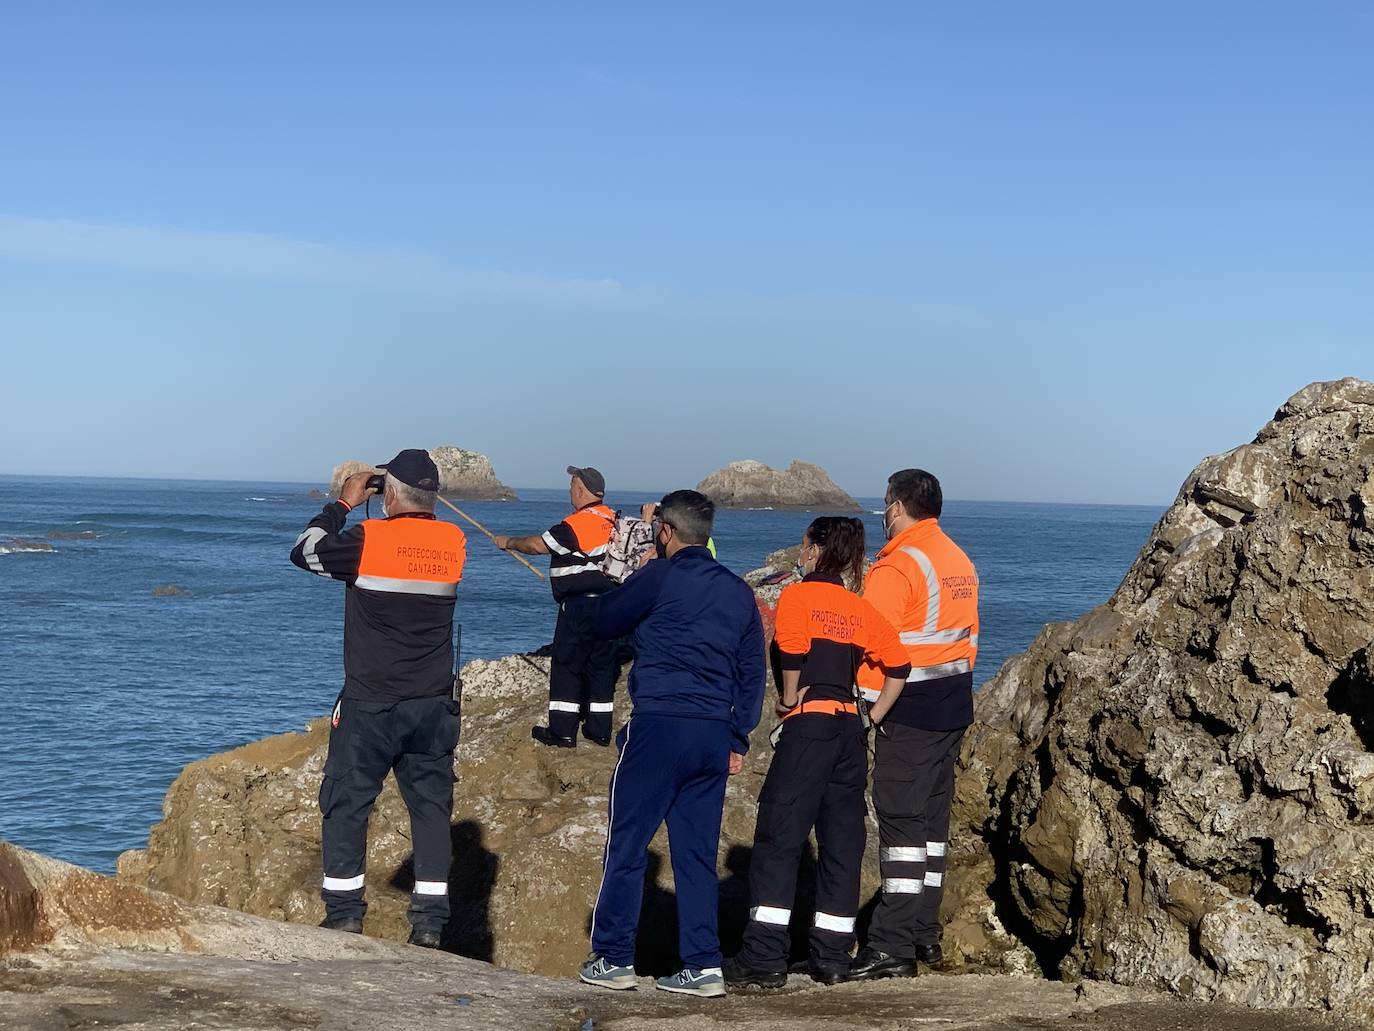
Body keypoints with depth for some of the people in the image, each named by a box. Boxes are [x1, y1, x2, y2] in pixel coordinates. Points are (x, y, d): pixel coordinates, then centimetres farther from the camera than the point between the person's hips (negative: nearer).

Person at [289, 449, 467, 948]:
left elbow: (305, 551, 4)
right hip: (434, 705, 4)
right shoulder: (455, 543, 0)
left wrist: (343, 504, 14)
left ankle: (344, 911, 8)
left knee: (346, 803, 8)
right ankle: (430, 921, 4)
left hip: (370, 704, -3)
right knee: (431, 807, 7)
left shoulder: (368, 539, -12)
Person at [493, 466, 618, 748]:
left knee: (566, 666, -1)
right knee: (602, 666, 12)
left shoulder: (577, 524, -16)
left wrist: (508, 542, 4)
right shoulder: (613, 520, 9)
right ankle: (599, 730, 15)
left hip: (580, 606, -8)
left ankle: (562, 731, -1)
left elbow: (538, 545, -12)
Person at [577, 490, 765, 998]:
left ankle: (613, 958, 5)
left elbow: (605, 622, 9)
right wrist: (738, 739, 17)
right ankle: (703, 966, 7)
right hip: (714, 735, 6)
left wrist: (639, 574, 22)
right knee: (697, 851, 9)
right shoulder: (738, 591, 14)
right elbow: (753, 671, 14)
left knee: (627, 844, 3)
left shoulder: (660, 576, -4)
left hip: (659, 725, -5)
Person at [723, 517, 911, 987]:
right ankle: (832, 957, 11)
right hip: (850, 728, 6)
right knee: (842, 842, 9)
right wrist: (873, 717, 14)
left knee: (779, 838, -4)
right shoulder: (861, 609, 14)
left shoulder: (797, 596, -3)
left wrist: (789, 699, -4)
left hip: (809, 724, -6)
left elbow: (792, 651, -18)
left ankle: (765, 957, -7)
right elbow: (898, 666, 11)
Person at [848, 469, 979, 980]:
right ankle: (925, 933, 20)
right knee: (933, 815, 13)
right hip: (953, 707, 8)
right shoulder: (960, 562, 13)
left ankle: (893, 945, -9)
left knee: (900, 821, -8)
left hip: (908, 709, -8)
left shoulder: (896, 566, -14)